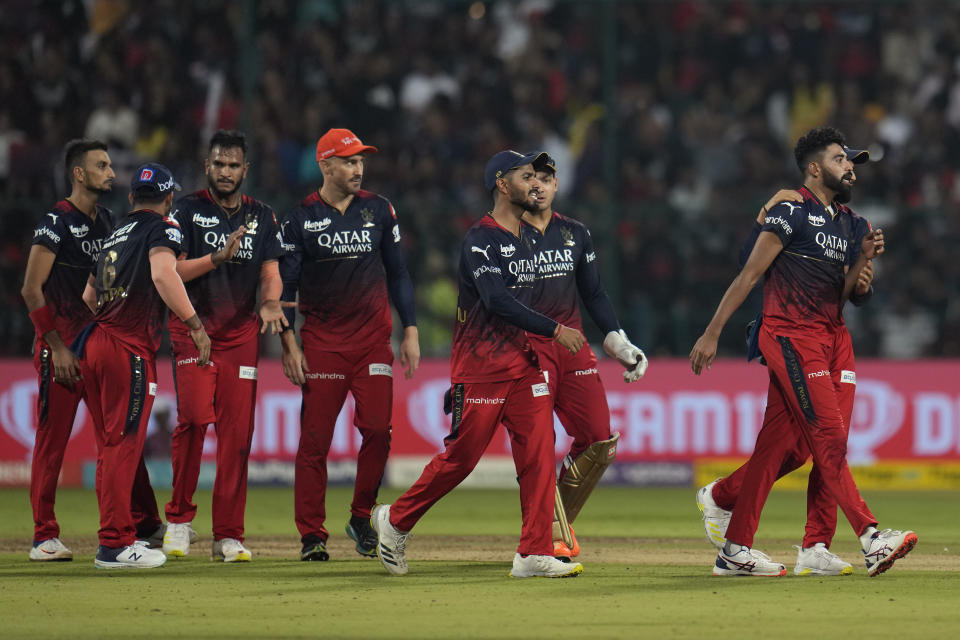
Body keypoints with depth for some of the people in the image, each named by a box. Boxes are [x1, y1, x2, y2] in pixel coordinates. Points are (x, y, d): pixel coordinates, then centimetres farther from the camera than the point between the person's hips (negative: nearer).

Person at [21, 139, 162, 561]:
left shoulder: (106, 221, 13)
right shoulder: (57, 223, -12)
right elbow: (32, 290, -15)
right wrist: (58, 348, -17)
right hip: (61, 348, -8)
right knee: (52, 442, -4)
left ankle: (145, 525, 16)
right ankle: (44, 537, 0)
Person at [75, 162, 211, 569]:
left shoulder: (114, 234, 21)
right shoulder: (162, 229, -2)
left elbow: (89, 296, 25)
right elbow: (163, 274, -22)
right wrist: (194, 324, -22)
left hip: (93, 345, 8)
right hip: (129, 349, -8)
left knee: (110, 445, 14)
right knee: (124, 445, -7)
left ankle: (116, 537, 19)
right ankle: (115, 544, -9)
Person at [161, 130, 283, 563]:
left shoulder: (261, 217, 13)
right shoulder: (188, 211, 3)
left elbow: (270, 272, 9)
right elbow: (174, 271, -5)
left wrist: (271, 303, -13)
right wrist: (219, 257, -19)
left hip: (241, 333, 3)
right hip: (193, 328, -3)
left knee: (237, 433, -2)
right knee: (196, 416, -21)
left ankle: (228, 537, 2)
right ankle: (179, 516, -6)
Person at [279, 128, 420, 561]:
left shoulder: (379, 211, 8)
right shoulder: (302, 217, 0)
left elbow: (397, 273, 13)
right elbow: (285, 284, 1)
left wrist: (410, 331, 7)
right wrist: (289, 344, -7)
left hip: (373, 339, 2)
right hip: (321, 342, -2)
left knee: (378, 429, -7)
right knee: (315, 439, -4)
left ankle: (361, 518, 12)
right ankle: (312, 536, 1)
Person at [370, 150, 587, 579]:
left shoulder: (526, 238, 14)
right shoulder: (480, 239, -13)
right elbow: (497, 300, -24)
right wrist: (554, 330, -24)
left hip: (522, 362, 7)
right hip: (480, 366, -7)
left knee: (539, 452, -5)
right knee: (461, 456, -2)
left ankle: (534, 554, -5)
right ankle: (396, 520, 19)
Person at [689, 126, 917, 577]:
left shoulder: (847, 222, 18)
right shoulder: (791, 213, -8)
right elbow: (749, 275, -8)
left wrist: (865, 259, 3)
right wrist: (711, 334, -11)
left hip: (828, 336, 8)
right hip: (791, 336, -8)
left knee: (777, 442, 7)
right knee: (829, 435, -14)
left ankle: (735, 550, 9)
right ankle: (870, 538, -20)